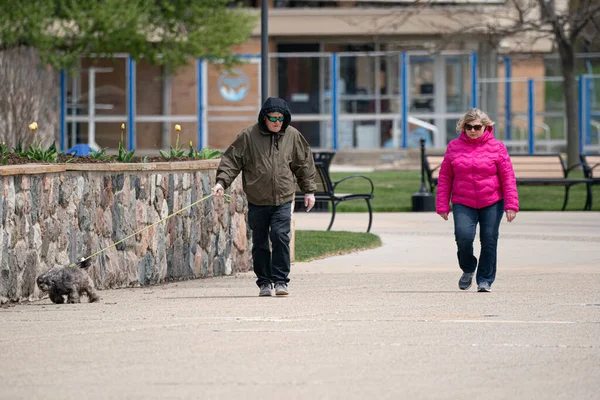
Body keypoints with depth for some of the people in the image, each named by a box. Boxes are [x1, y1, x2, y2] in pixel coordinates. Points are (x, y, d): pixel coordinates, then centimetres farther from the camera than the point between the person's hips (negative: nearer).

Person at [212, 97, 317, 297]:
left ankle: (280, 280, -8)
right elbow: (232, 160, 0)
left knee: (281, 236, -14)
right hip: (257, 201, 0)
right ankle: (264, 282, 16)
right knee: (260, 242, 6)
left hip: (283, 199, 0)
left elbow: (304, 164, 15)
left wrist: (309, 191, 14)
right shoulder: (248, 136, -2)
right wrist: (221, 182, -13)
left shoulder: (293, 136, 5)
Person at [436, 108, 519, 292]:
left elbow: (508, 178, 0)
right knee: (464, 236, -18)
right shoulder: (454, 147, 5)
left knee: (489, 241, -1)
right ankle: (468, 270, 9)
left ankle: (485, 280, 14)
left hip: (492, 203, 0)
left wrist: (511, 205, -6)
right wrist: (442, 205, 3)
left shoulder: (497, 147, 0)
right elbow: (444, 177, 7)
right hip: (463, 204, 0)